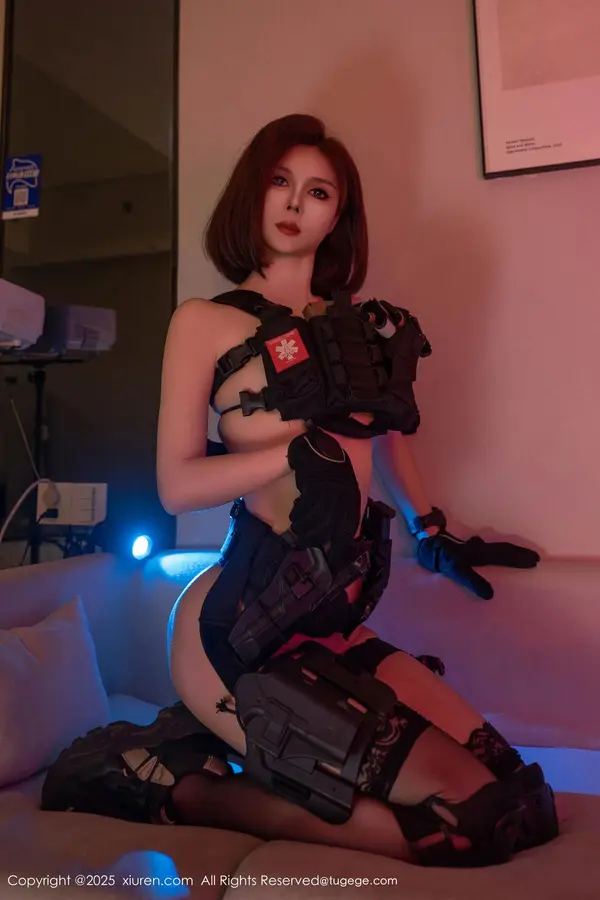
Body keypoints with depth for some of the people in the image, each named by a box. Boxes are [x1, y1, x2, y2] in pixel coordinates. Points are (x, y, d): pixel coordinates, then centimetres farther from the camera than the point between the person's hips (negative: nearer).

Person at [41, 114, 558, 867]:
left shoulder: (359, 323, 17)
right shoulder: (206, 321, 1)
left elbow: (389, 425, 32)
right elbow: (176, 486, -8)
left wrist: (434, 536, 30)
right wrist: (310, 446, -16)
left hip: (332, 623, 7)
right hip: (238, 626, -7)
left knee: (519, 797, -5)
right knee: (477, 813, -14)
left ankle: (211, 745, 3)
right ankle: (181, 782, -1)